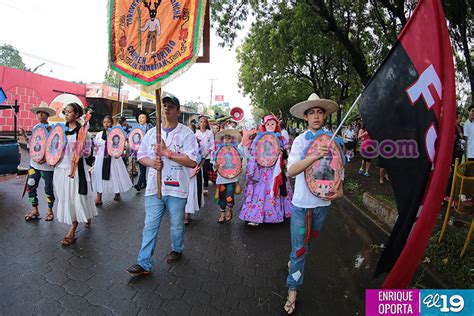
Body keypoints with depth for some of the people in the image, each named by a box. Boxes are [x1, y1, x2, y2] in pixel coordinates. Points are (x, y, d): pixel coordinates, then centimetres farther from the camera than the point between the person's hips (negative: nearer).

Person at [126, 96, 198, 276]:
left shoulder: (186, 133, -6)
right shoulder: (151, 132, 9)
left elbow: (192, 162, -15)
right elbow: (141, 155, 13)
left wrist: (167, 152, -19)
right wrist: (151, 162, -9)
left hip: (176, 188, -3)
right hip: (154, 187, 3)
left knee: (176, 225, 14)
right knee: (150, 226, 6)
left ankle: (177, 249, 40)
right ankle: (144, 263, 16)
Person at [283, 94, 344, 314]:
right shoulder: (301, 140, -10)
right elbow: (291, 171, -22)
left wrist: (340, 189, -9)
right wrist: (314, 156, -36)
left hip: (323, 201, 4)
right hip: (302, 202, -3)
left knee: (309, 240, 24)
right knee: (299, 248, 3)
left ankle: (295, 259, 53)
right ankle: (293, 290, 20)